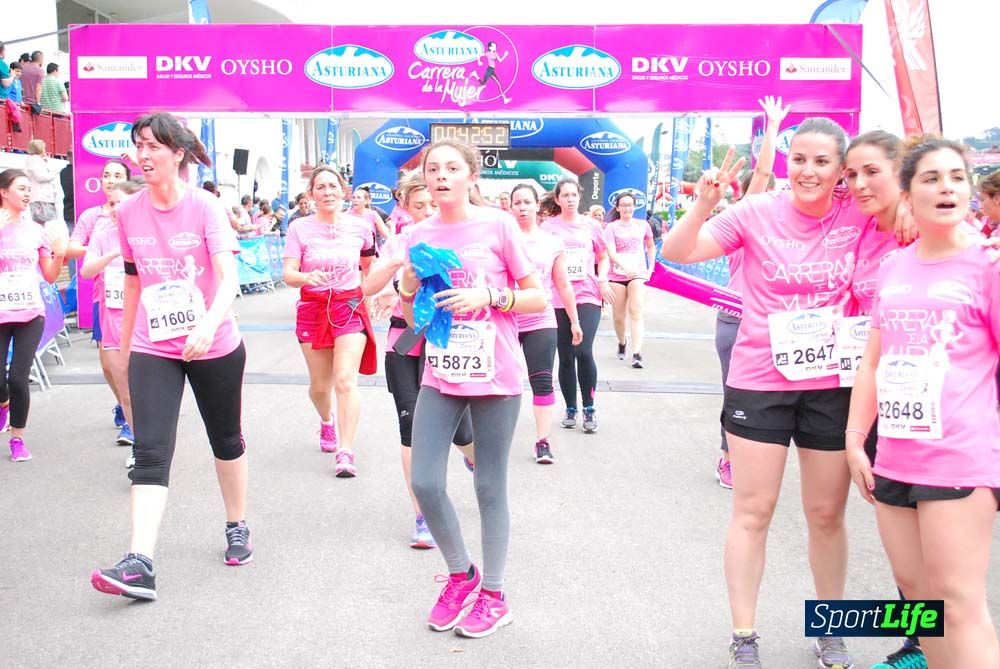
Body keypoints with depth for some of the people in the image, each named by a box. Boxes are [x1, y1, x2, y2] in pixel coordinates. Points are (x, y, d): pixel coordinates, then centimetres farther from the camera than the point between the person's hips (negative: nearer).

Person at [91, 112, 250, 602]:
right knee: (150, 451, -9)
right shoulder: (128, 212, 1)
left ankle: (237, 527, 35)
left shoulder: (205, 206, -11)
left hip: (215, 346, -2)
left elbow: (228, 276, -21)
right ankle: (139, 564, -14)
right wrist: (123, 346, 17)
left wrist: (208, 325, -39)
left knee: (226, 440, 14)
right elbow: (133, 281, 12)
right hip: (153, 350, 2)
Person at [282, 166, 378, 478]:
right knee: (320, 385, 12)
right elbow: (288, 274, -12)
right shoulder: (300, 228, -6)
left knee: (345, 379, -16)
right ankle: (326, 422, 46)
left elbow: (369, 263, 16)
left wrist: (366, 292, 16)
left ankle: (346, 452, -13)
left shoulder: (360, 227, -3)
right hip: (313, 309, 1)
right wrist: (308, 277, -31)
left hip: (350, 306, -1)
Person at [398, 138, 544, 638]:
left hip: (494, 377, -4)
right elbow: (413, 319, 13)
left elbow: (539, 298, -3)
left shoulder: (498, 225, -6)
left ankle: (493, 595, 23)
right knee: (425, 483, 0)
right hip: (440, 376, 4)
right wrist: (407, 290, -8)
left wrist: (488, 296, -18)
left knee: (490, 488, 5)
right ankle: (461, 574, 25)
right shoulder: (419, 235, 6)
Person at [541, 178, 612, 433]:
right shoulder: (548, 226, 2)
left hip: (588, 296, 0)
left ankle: (589, 408, 2)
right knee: (565, 357, 5)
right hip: (558, 299, 0)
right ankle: (570, 408, 21)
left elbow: (603, 257, 17)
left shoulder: (590, 225, 8)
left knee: (584, 351, -15)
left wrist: (602, 281, 1)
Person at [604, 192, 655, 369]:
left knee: (636, 313, -13)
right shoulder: (611, 227, -1)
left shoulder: (642, 225, 7)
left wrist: (651, 268, 9)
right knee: (618, 316, 6)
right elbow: (611, 253, -13)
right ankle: (621, 344, 34)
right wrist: (626, 267, -29)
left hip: (638, 275, 0)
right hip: (617, 275, 0)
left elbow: (651, 247, 21)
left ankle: (637, 354, -20)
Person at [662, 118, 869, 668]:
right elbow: (677, 252, -7)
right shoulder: (758, 213, -7)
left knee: (827, 514, 13)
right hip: (759, 384, -1)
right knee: (752, 512, 5)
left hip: (834, 386, 2)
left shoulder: (859, 215, -3)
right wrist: (703, 204, -23)